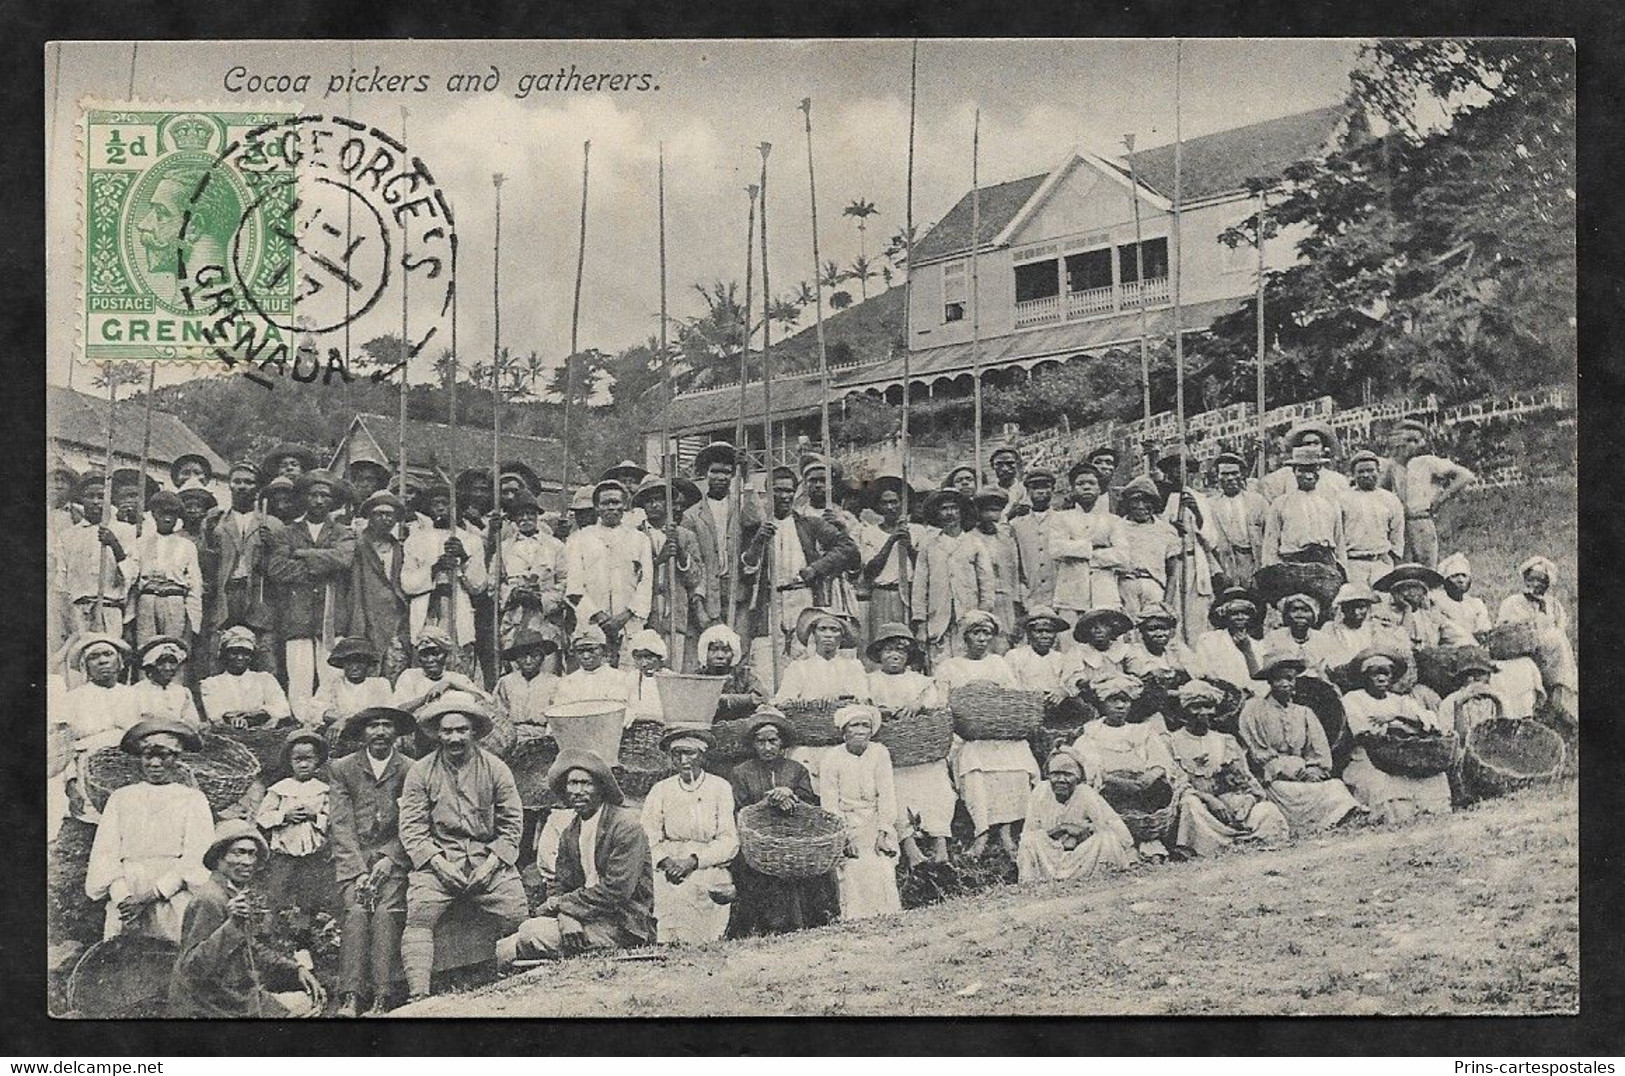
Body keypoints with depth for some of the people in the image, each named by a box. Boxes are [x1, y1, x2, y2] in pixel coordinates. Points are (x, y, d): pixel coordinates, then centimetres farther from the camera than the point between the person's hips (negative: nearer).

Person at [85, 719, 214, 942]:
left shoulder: (193, 799, 10)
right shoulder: (120, 798, 18)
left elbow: (196, 862, 0)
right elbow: (104, 854, 9)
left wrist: (150, 896, -12)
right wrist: (123, 897, -9)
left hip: (174, 902, -2)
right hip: (126, 902, 2)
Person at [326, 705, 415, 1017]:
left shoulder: (410, 771, 9)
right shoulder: (342, 769, 9)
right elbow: (341, 825, 2)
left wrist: (388, 861, -10)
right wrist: (359, 870, -10)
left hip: (393, 857, 0)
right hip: (351, 856, 0)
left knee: (386, 912, -24)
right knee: (356, 910, -24)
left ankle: (382, 999, -29)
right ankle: (350, 998, -30)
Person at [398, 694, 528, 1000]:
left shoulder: (496, 769, 5)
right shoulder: (421, 772, 4)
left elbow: (512, 824, 6)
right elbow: (412, 828, 1)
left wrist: (491, 863, -8)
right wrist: (439, 863, -13)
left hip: (488, 858, 1)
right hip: (438, 858, -1)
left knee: (521, 917, -16)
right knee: (418, 916, -23)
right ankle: (418, 994, -24)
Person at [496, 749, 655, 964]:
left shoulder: (626, 825, -11)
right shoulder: (569, 834, 11)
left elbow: (617, 891, -18)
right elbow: (566, 888, 11)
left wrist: (559, 905, -12)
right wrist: (567, 916, -14)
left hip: (625, 926, -7)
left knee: (532, 934, -19)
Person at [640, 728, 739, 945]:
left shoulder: (720, 788, 4)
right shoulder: (660, 791, 9)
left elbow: (729, 842, -2)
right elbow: (650, 839, 5)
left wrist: (693, 861, -14)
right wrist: (665, 861, -15)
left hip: (709, 870, 0)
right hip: (670, 874, 0)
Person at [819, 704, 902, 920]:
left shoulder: (880, 753, 3)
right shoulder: (830, 759, -3)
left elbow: (886, 795, 0)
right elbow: (830, 804, -6)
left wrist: (883, 833, -11)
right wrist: (845, 839, -16)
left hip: (875, 824, 2)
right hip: (845, 826, -2)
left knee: (883, 873, -17)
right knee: (855, 872, -21)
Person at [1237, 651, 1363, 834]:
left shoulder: (1304, 713, 21)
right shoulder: (1253, 709, 6)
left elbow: (1321, 754, 13)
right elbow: (1257, 753, 0)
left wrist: (1312, 772, -8)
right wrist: (1284, 768, -10)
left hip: (1304, 775, 4)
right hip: (1274, 778, -4)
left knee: (1335, 786, -27)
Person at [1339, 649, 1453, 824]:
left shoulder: (1400, 701, 20)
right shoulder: (1352, 699, 8)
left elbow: (1431, 721, 3)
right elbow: (1364, 734, -8)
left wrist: (1396, 717, -15)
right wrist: (1402, 727, -11)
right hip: (1366, 762, -4)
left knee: (1436, 777, -23)